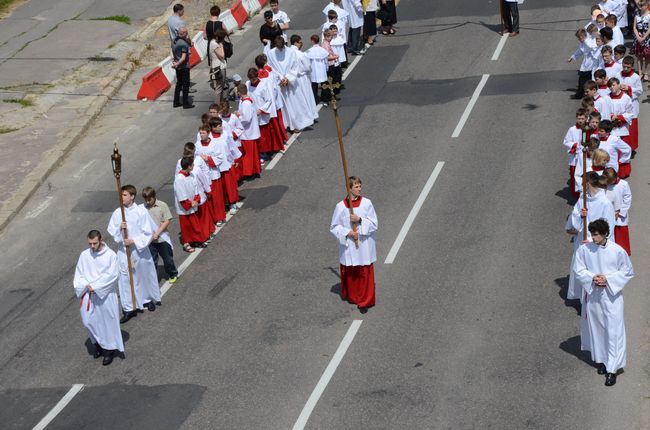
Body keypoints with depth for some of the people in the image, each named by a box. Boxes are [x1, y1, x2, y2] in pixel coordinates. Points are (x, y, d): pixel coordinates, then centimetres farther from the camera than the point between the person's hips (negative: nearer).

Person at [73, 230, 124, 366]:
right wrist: (86, 286, -13)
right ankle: (98, 344, 32)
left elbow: (111, 275, -14)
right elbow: (79, 275, 5)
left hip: (106, 295, -3)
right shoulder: (84, 255, 2)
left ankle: (109, 349, 21)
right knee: (89, 321, 8)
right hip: (89, 295, 4)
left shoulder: (110, 255, -10)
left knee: (107, 322, 5)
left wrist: (95, 286, -16)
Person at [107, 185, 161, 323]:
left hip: (140, 249, -2)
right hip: (123, 250, 2)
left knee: (145, 275, 15)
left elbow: (148, 232, -11)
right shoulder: (117, 213, -3)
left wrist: (133, 241, -19)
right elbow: (111, 231, 2)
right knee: (125, 278, -1)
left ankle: (149, 299, 40)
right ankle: (130, 308, 6)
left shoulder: (141, 212, -13)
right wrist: (119, 228, -18)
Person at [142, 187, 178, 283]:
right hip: (149, 240, 1)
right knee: (152, 261, 7)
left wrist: (157, 233, -16)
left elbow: (167, 221, -11)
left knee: (167, 258, 15)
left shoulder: (162, 205, -10)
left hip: (162, 238, -1)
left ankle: (172, 274, 35)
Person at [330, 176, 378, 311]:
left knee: (365, 273, 0)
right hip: (348, 245, 1)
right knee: (349, 272, 12)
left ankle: (365, 300, 9)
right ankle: (352, 295, 32)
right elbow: (334, 227, 0)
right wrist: (347, 232, -15)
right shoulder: (341, 206, -7)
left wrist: (360, 220, -19)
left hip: (364, 245, -1)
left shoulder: (367, 203, -7)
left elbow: (374, 224, -5)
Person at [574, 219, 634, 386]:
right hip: (592, 295, 3)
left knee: (614, 331, -6)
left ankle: (612, 369, -3)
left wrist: (608, 279, -15)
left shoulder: (618, 251, -12)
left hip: (612, 295, -3)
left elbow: (628, 272, -3)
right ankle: (601, 359, 35)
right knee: (596, 328, 15)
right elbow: (579, 271, 2)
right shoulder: (584, 249, -6)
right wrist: (592, 278, -17)